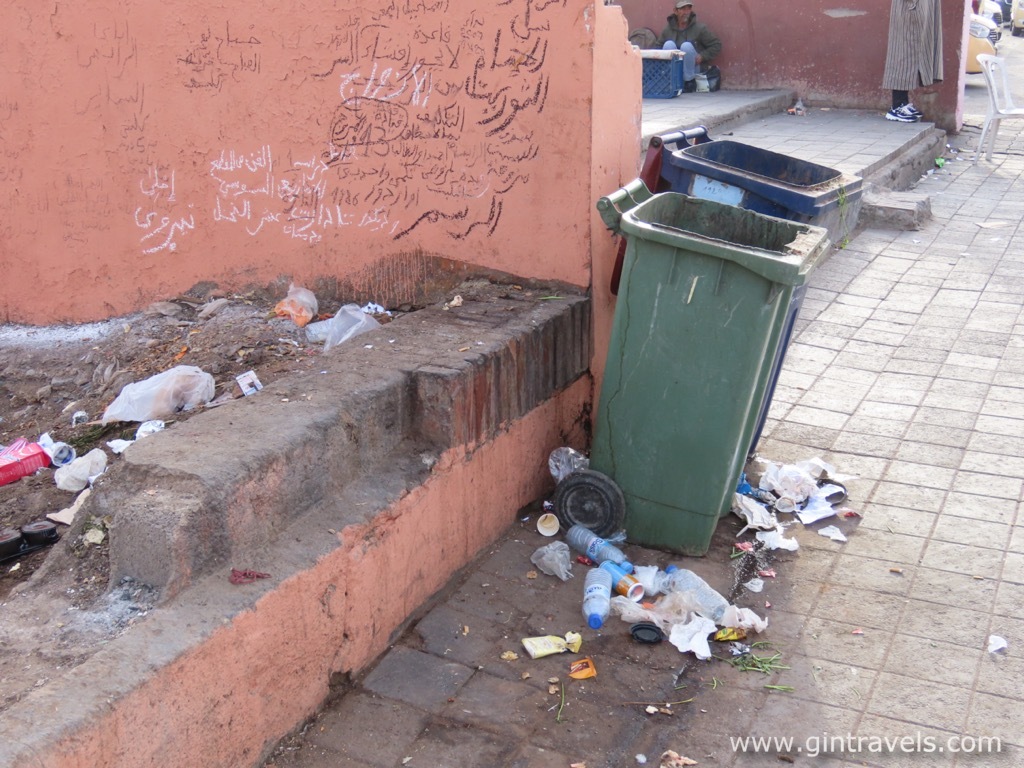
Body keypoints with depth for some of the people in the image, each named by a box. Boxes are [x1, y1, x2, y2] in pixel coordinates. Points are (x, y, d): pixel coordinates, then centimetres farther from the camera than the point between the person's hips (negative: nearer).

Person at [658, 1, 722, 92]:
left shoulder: (700, 28, -4)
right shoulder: (668, 29, 0)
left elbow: (717, 45, 0)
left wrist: (702, 56, -12)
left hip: (692, 67, -1)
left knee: (686, 46, -28)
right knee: (668, 44, -23)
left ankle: (689, 81, -15)